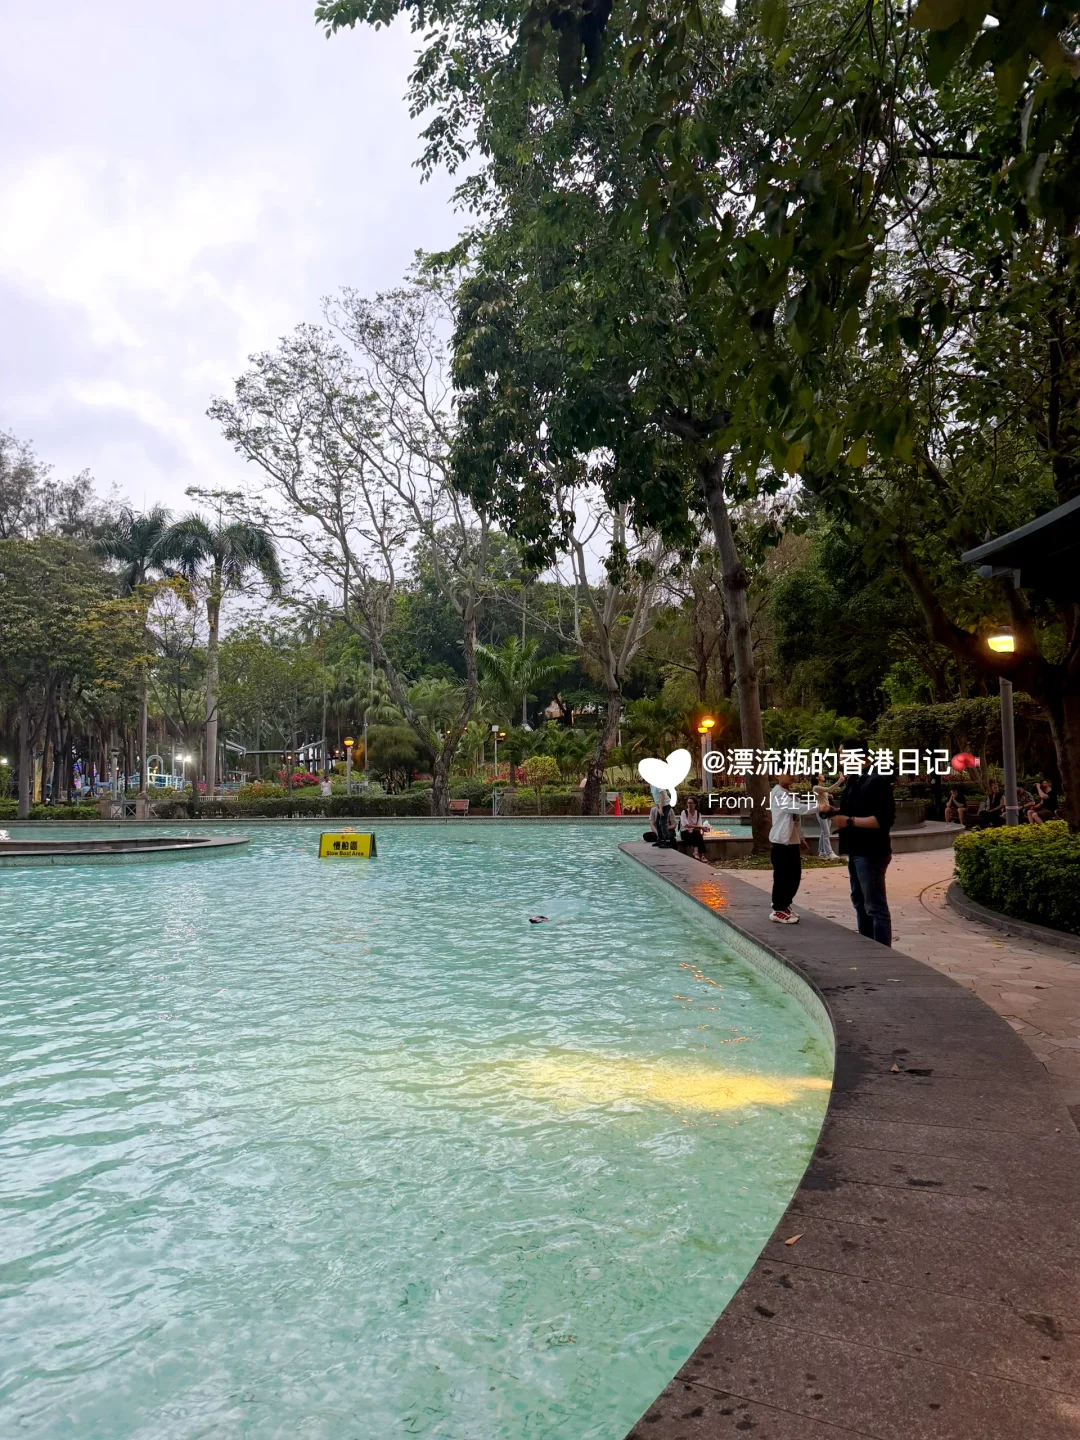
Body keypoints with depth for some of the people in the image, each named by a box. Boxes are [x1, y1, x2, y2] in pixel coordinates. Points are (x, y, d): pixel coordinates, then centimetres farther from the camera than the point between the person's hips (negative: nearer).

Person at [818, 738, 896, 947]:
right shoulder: (854, 781, 13)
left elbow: (884, 819, -24)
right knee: (860, 903, 18)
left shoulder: (877, 781, -18)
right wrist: (833, 811, 6)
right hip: (856, 851, 11)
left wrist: (850, 821, -23)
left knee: (875, 907, -6)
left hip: (871, 853, -11)